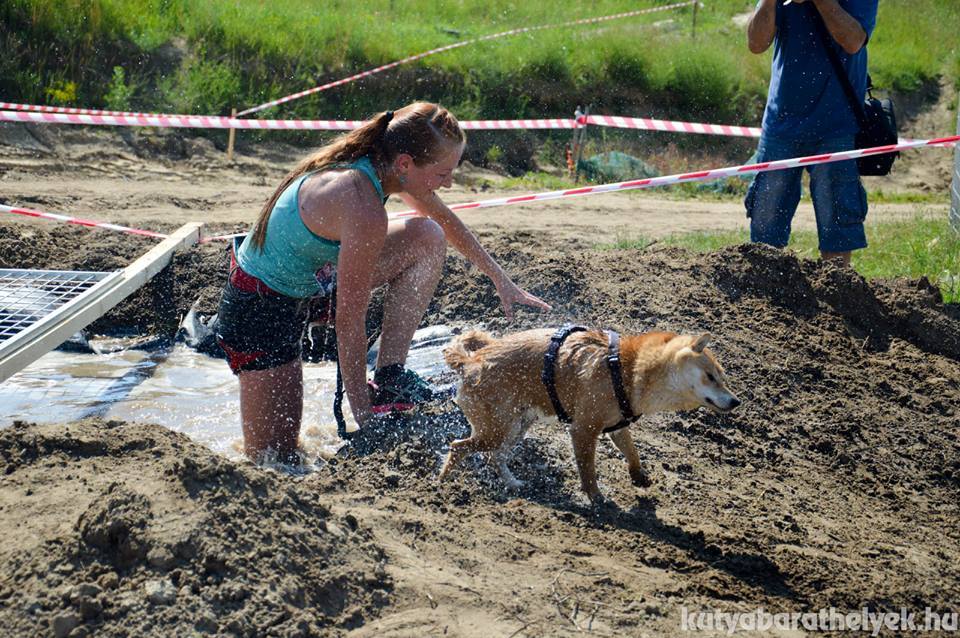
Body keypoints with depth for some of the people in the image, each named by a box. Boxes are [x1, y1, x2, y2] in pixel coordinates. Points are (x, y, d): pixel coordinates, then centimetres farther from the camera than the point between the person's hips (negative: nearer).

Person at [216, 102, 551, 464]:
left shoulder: (381, 161, -7)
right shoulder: (366, 211, -33)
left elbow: (444, 219, 13)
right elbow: (349, 321, -27)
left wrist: (501, 280, 20)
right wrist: (363, 415, -18)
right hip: (261, 309, -9)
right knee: (278, 459, -11)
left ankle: (389, 379, 1)